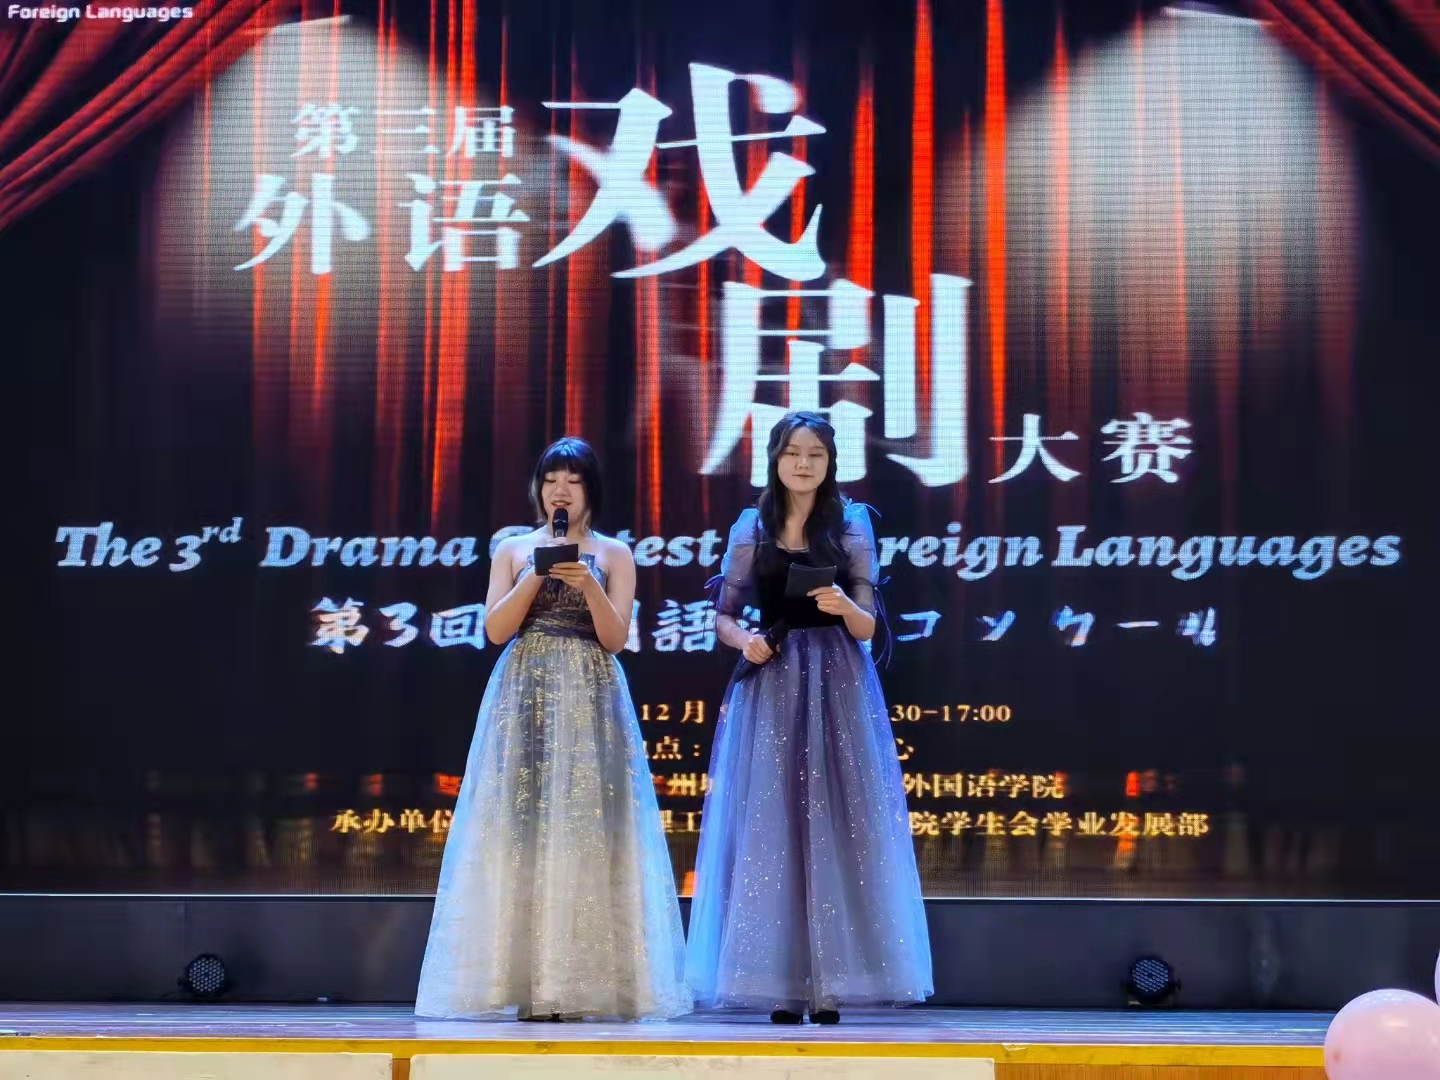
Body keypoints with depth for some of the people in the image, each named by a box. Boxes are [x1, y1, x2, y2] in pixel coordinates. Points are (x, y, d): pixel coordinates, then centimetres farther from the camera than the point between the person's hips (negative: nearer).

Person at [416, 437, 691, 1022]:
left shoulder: (614, 554, 8)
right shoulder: (514, 549, 11)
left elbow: (615, 638, 0)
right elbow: (496, 629, 1)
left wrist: (588, 585, -14)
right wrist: (538, 573, -7)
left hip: (589, 699, -1)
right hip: (524, 697, 1)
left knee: (585, 826, -7)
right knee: (522, 826, -6)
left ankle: (582, 982, -5)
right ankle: (528, 979, -5)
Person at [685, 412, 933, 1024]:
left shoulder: (852, 527, 4)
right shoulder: (751, 528, 7)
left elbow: (867, 627, 1)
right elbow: (724, 615, 9)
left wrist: (844, 606, -20)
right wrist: (743, 640, -12)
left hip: (836, 690, -1)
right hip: (770, 687, 1)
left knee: (835, 824, -4)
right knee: (770, 829, -2)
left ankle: (830, 984, 0)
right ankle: (781, 984, 3)